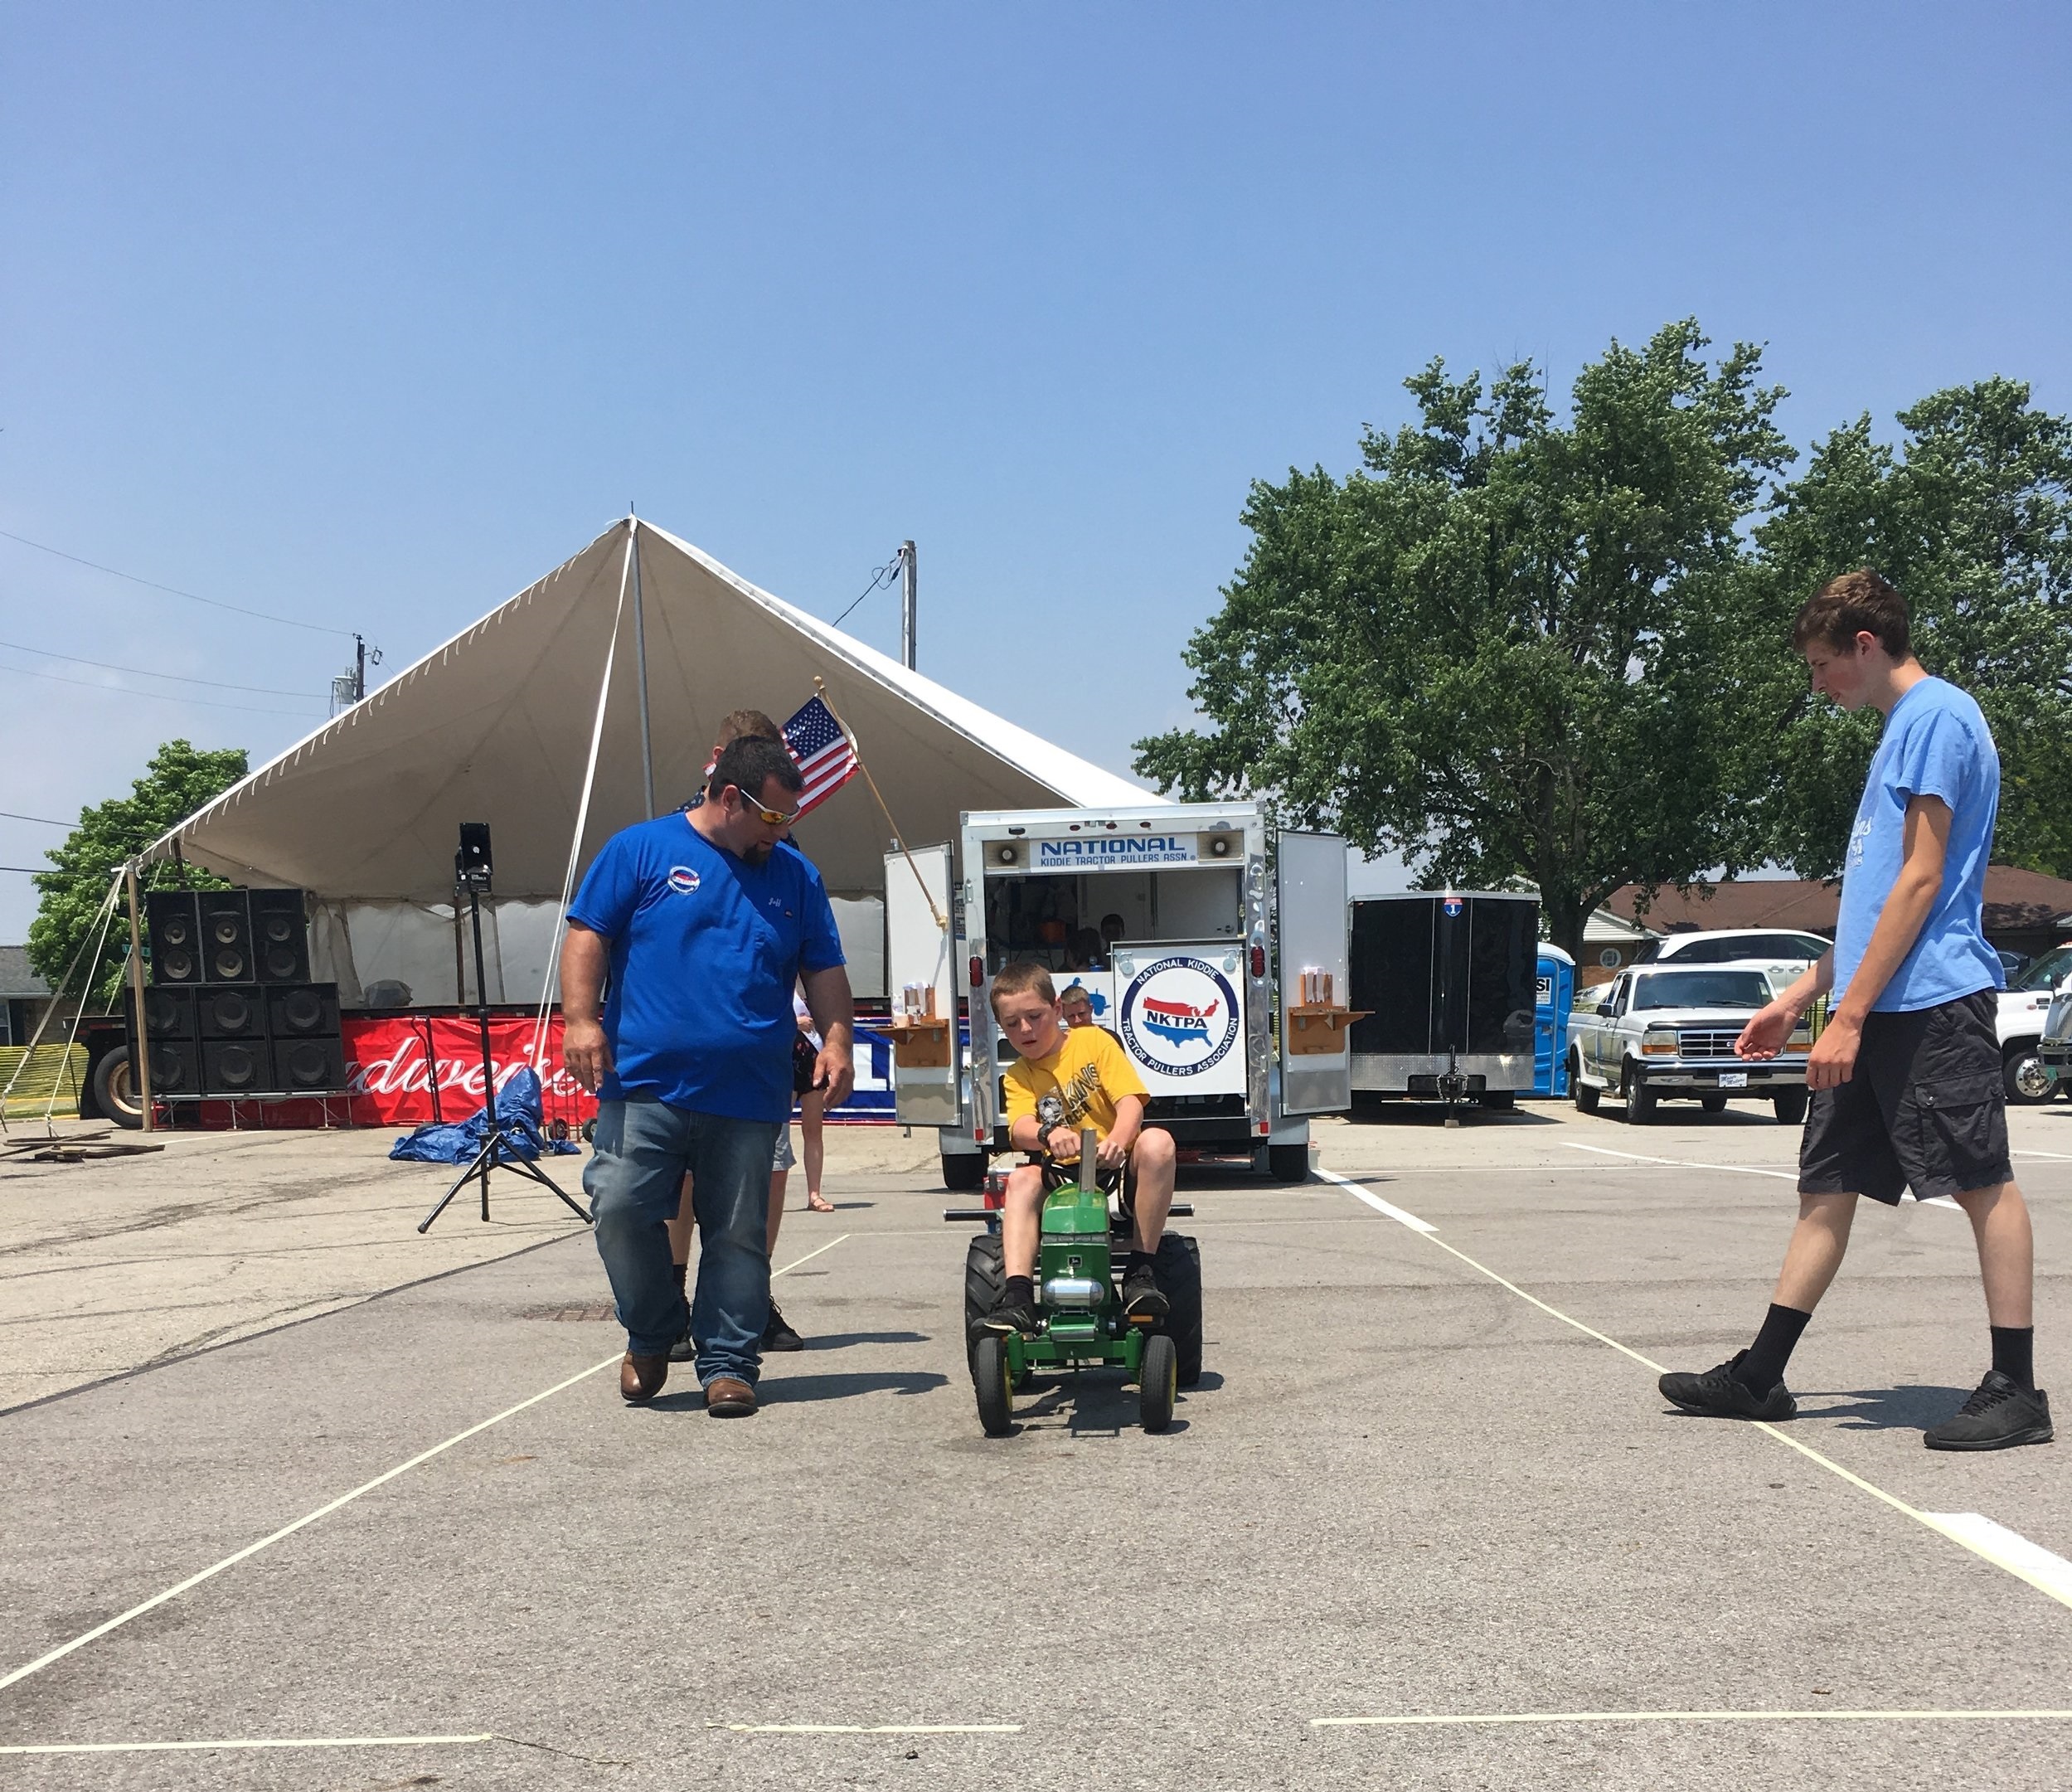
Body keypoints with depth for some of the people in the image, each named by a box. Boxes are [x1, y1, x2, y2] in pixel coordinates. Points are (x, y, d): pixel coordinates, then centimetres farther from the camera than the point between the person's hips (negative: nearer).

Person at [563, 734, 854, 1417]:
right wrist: (581, 1019, -11)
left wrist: (836, 1042, 1)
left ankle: (728, 1364, 15)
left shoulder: (795, 875, 15)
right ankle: (652, 1334, 16)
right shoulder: (641, 848, 5)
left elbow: (824, 971, 16)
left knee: (738, 1236, 3)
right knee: (620, 1208, -8)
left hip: (750, 1098, 2)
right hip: (644, 1083, -2)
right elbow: (587, 936, 1)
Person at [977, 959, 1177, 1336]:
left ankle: (1140, 1269, -27)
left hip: (1119, 1166, -2)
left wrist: (1117, 1141, -33)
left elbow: (1130, 1100, -10)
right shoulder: (1018, 1077, 9)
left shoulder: (1093, 1041, 3)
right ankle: (1017, 1299, -36)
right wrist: (1048, 1133, -39)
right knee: (1022, 1181, -26)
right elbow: (1020, 1129, -12)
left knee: (1156, 1142, -32)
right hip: (1064, 1176, 2)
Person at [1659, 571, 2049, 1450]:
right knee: (1826, 1187, 9)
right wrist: (1797, 998, 24)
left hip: (1932, 1001, -10)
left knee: (1982, 1182, -2)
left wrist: (1850, 1014, -17)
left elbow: (1920, 882, -16)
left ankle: (2016, 1392, 5)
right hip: (1874, 1010, 10)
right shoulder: (1900, 728, 21)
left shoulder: (1938, 716, -9)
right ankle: (1760, 1376, 14)